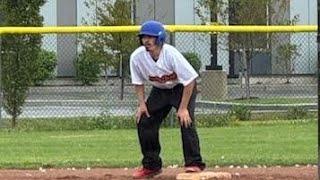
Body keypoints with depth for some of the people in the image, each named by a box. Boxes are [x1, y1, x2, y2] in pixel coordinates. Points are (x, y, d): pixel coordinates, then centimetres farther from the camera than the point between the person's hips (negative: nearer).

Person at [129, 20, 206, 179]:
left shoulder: (171, 54, -33)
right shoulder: (137, 57, -20)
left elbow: (189, 80, -27)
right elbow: (138, 82, -1)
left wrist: (183, 108, -27)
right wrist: (142, 103, -11)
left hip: (182, 87, -5)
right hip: (159, 90, 5)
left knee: (186, 121, -23)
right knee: (144, 121, -3)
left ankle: (194, 163, -16)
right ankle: (151, 165, 10)